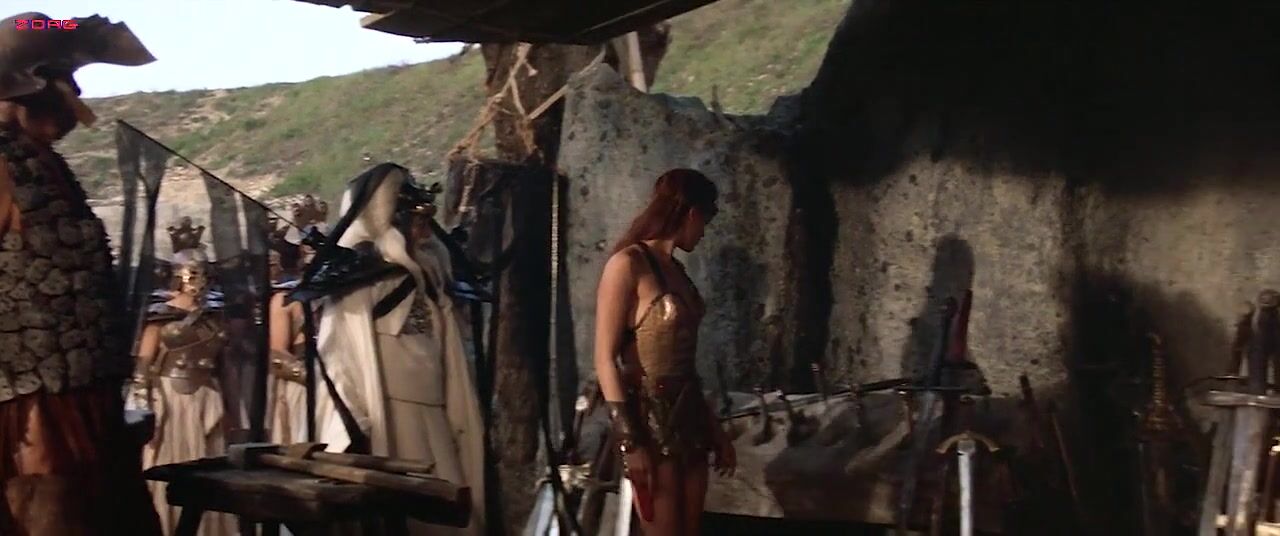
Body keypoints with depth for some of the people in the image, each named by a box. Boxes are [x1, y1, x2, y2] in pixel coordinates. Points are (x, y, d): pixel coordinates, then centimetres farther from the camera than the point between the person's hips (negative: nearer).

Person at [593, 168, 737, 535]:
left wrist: (713, 427, 19)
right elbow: (606, 359, -14)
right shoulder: (628, 263, -10)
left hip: (688, 414, 8)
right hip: (650, 416, -8)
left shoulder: (676, 269, 12)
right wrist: (629, 441, -18)